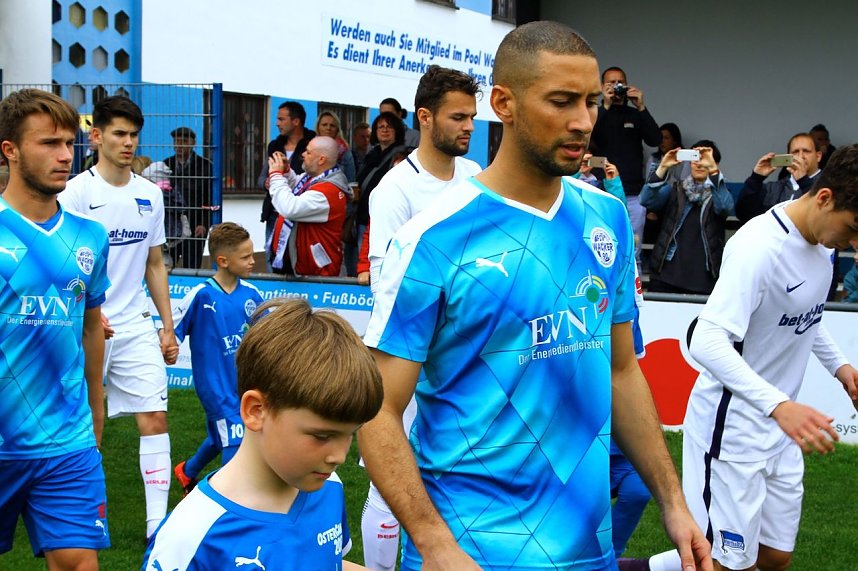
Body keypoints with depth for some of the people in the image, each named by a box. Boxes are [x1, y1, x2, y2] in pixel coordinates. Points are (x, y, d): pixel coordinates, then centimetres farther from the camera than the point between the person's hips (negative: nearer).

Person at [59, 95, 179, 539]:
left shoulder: (149, 194, 9)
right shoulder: (76, 192, -6)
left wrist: (168, 326, 12)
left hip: (137, 327, 4)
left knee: (154, 417, -5)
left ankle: (157, 523, -2)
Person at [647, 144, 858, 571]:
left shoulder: (822, 239, 3)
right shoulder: (760, 246, -23)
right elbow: (707, 342, -32)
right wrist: (779, 405, -42)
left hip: (780, 426, 9)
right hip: (732, 427, -8)